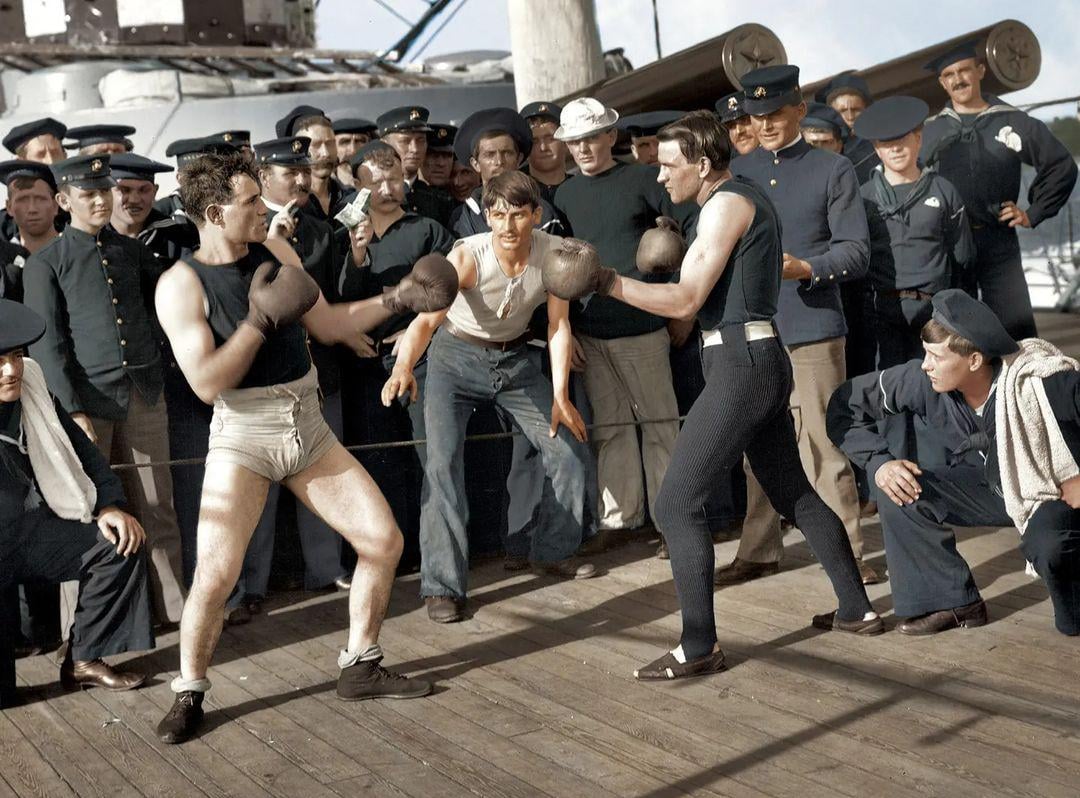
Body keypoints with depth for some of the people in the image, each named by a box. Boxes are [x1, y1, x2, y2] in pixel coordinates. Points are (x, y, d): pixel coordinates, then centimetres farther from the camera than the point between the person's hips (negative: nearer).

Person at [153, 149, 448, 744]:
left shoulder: (274, 249, 4)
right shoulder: (180, 285, -12)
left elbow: (328, 325, 14)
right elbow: (206, 383, -19)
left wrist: (396, 300, 6)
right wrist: (259, 320, -24)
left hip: (306, 425, 6)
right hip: (242, 434, -6)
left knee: (383, 540, 3)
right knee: (214, 574, -16)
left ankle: (360, 668, 20)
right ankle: (189, 695, 7)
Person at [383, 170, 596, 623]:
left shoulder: (555, 253, -17)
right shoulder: (468, 256, -29)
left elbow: (558, 325, -11)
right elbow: (427, 318, -41)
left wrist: (560, 395, -19)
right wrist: (404, 367, -60)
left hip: (514, 360, 4)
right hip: (456, 358, -4)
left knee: (569, 448, 4)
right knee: (442, 462, -19)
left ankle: (554, 552, 28)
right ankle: (442, 586, -13)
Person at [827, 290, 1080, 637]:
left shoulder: (1040, 382, -32)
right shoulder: (922, 381, -20)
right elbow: (846, 403, -9)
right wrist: (880, 461, -20)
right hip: (994, 487, 5)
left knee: (1048, 547, -37)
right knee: (898, 491, -16)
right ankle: (953, 604, -2)